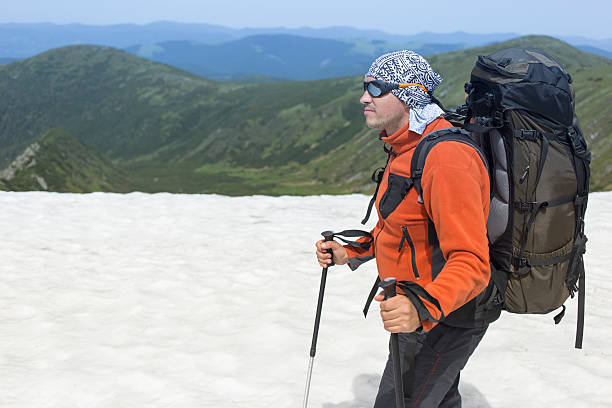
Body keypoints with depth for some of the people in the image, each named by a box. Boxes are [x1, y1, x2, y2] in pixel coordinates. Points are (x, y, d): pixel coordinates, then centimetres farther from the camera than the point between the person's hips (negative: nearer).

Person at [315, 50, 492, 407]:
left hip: (445, 321, -10)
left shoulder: (446, 158, -29)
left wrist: (424, 307, -48)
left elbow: (471, 263, -34)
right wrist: (351, 253, 6)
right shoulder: (406, 147, 5)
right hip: (421, 312, 10)